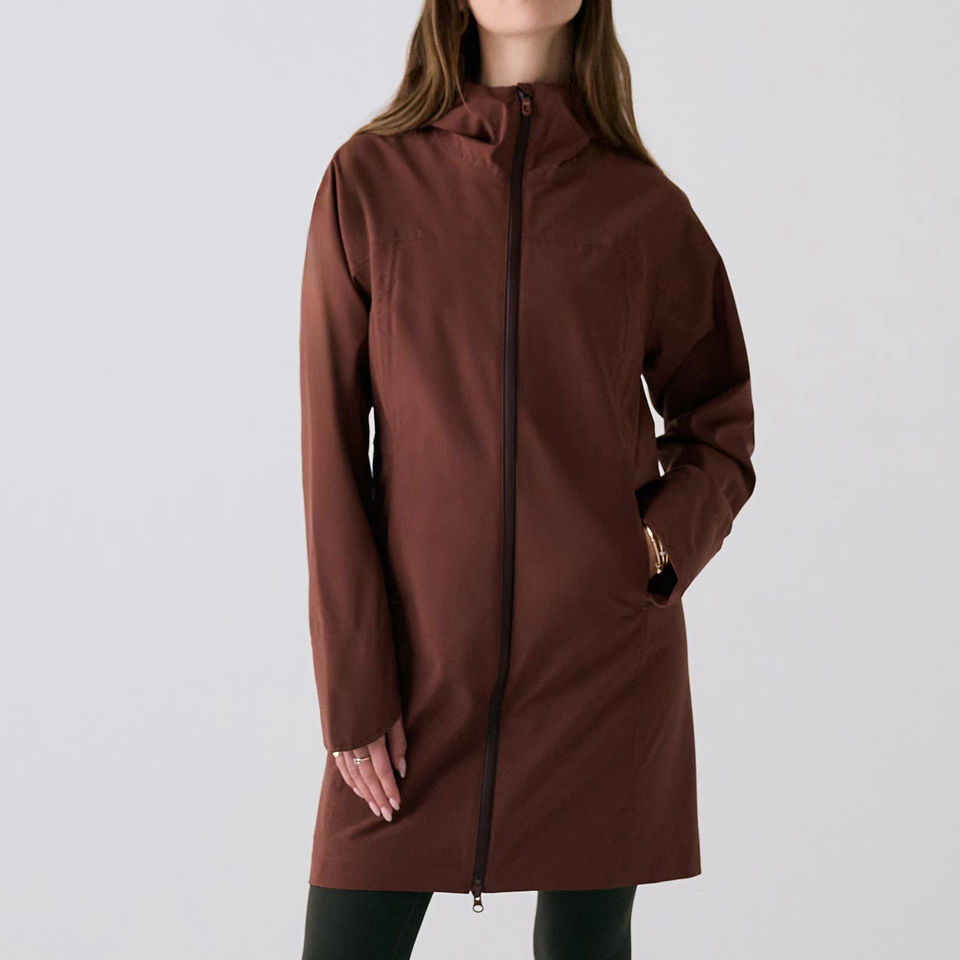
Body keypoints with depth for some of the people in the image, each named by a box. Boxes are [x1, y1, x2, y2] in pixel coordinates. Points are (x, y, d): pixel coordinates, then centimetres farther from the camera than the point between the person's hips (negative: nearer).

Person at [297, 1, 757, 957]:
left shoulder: (642, 205, 1)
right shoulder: (370, 180, -1)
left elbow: (720, 423, 13)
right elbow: (332, 448, -2)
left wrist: (670, 532, -8)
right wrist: (352, 690, -5)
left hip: (605, 656, 1)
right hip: (423, 655, 0)